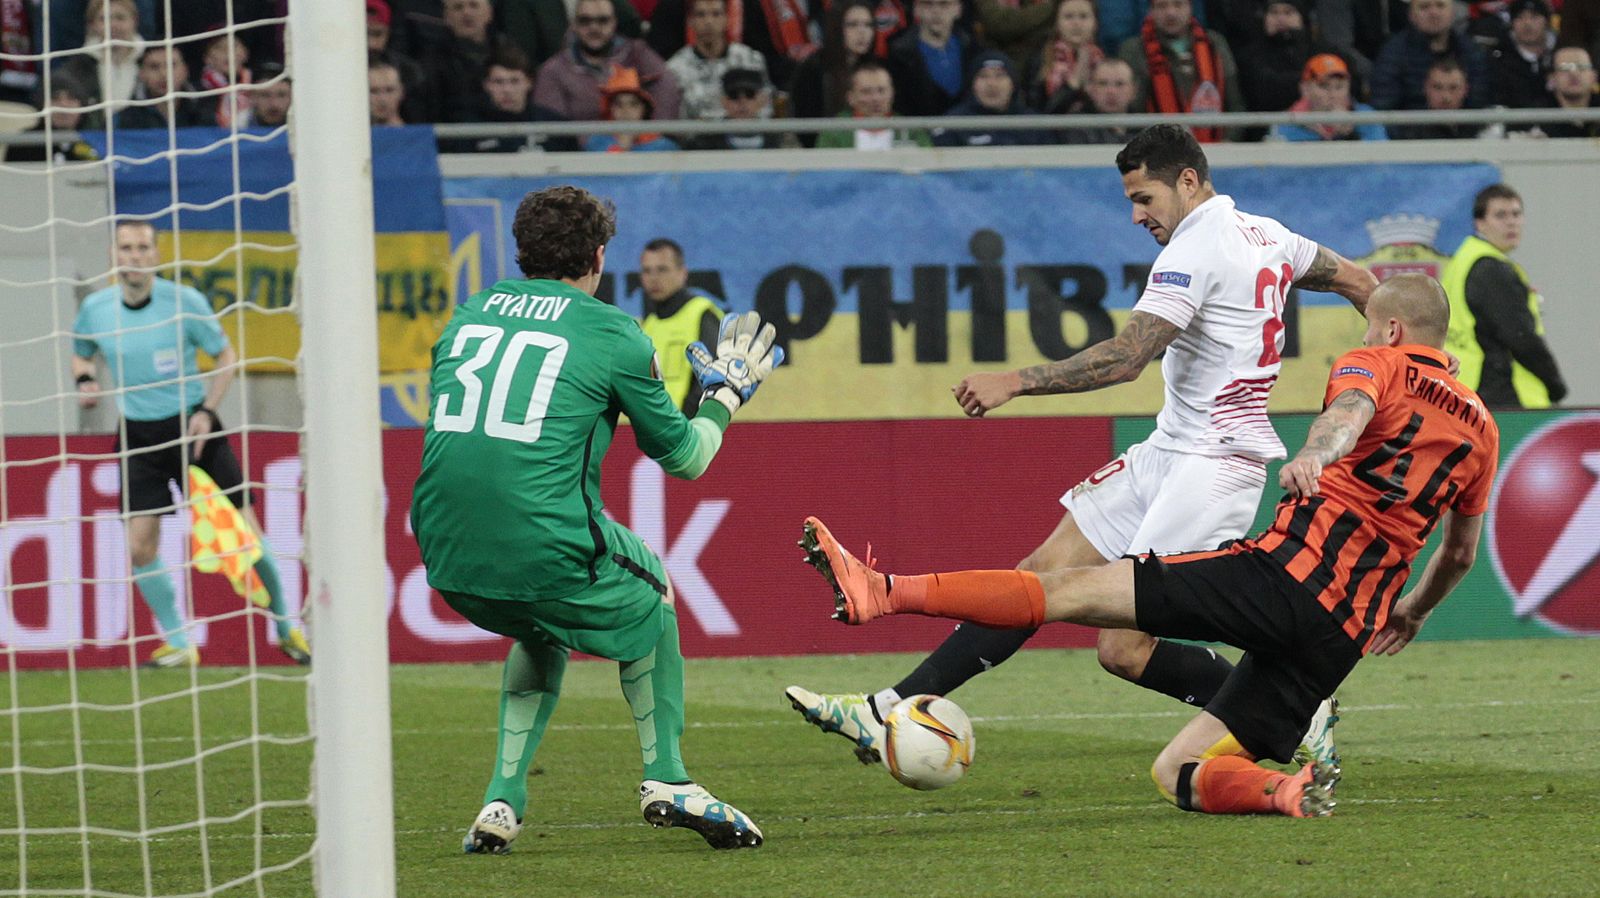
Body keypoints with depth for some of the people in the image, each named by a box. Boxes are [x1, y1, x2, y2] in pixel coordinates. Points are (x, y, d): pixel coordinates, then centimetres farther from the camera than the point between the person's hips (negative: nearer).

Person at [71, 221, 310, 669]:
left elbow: (226, 355, 1)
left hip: (192, 427, -2)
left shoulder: (184, 301, -11)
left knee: (246, 530, -1)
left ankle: (286, 628, 20)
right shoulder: (95, 308, -4)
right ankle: (178, 643, 6)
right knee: (140, 544, -11)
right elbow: (81, 354, 16)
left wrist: (206, 411, -11)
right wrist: (85, 380, -7)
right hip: (139, 436, 2)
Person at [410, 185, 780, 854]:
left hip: (443, 552, 5)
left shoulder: (467, 316, 15)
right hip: (544, 544, -5)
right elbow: (684, 457, 11)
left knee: (542, 629, 35)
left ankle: (503, 800, 18)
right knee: (648, 588, 28)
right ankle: (666, 778, 21)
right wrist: (726, 393, 30)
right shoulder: (611, 334, 1)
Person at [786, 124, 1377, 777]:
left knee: (1125, 651, -13)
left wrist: (1015, 382, -25)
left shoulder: (1196, 247, -16)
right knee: (1046, 572, 3)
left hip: (1214, 462, -10)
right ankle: (894, 710, 1)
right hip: (1167, 452, 10)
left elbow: (1127, 357, -24)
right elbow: (1358, 282, 24)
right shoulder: (1267, 235, 13)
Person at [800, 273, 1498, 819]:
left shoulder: (1378, 364, 5)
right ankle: (1288, 791, -20)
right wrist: (1411, 614, 56)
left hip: (1289, 574, -6)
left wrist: (1312, 454, -44)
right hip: (1347, 633, 6)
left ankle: (881, 592, -20)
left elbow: (1350, 411, -22)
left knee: (1069, 589, -8)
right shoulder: (1480, 427, 24)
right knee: (1175, 775, 9)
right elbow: (1461, 554, 37)